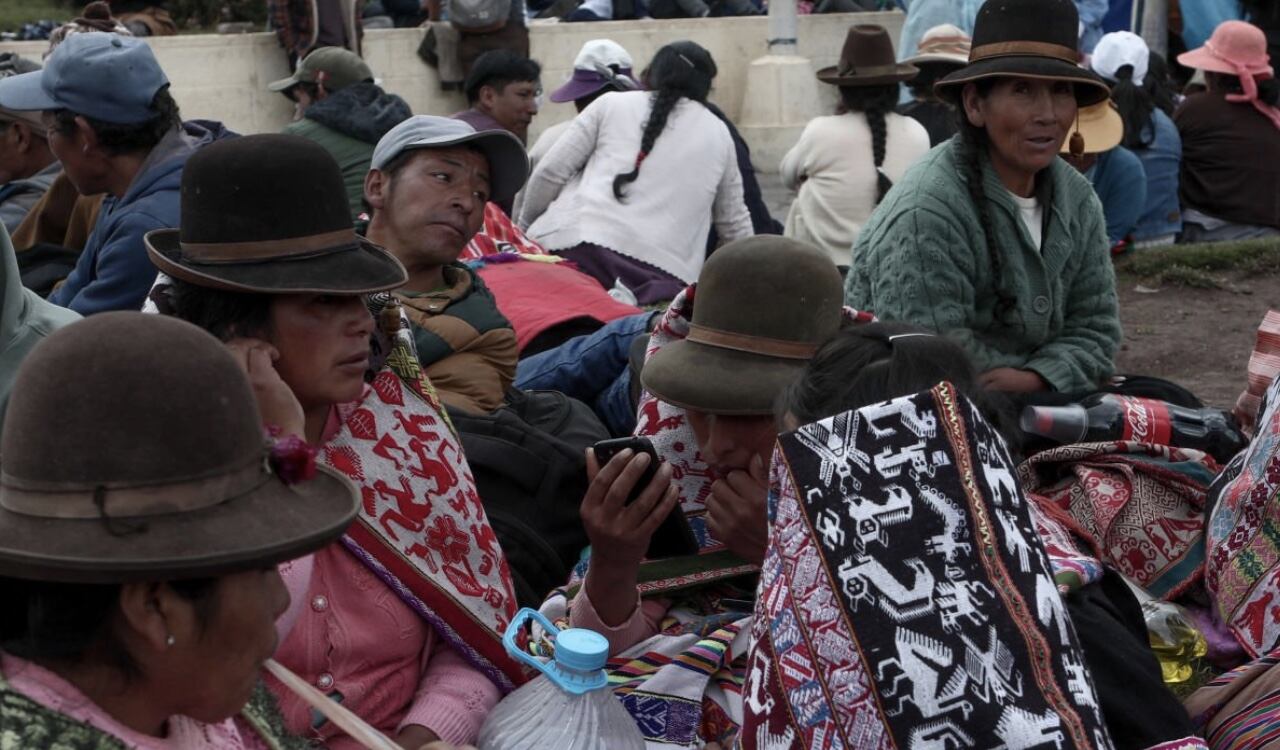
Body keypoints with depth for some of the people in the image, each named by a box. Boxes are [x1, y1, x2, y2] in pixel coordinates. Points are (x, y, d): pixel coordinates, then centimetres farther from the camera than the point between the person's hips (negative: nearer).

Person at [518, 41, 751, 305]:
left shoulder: (611, 104, 16)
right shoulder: (719, 134, 22)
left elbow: (549, 173, 10)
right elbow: (734, 224, 28)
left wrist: (523, 226, 24)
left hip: (580, 246, -1)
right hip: (661, 271, 1)